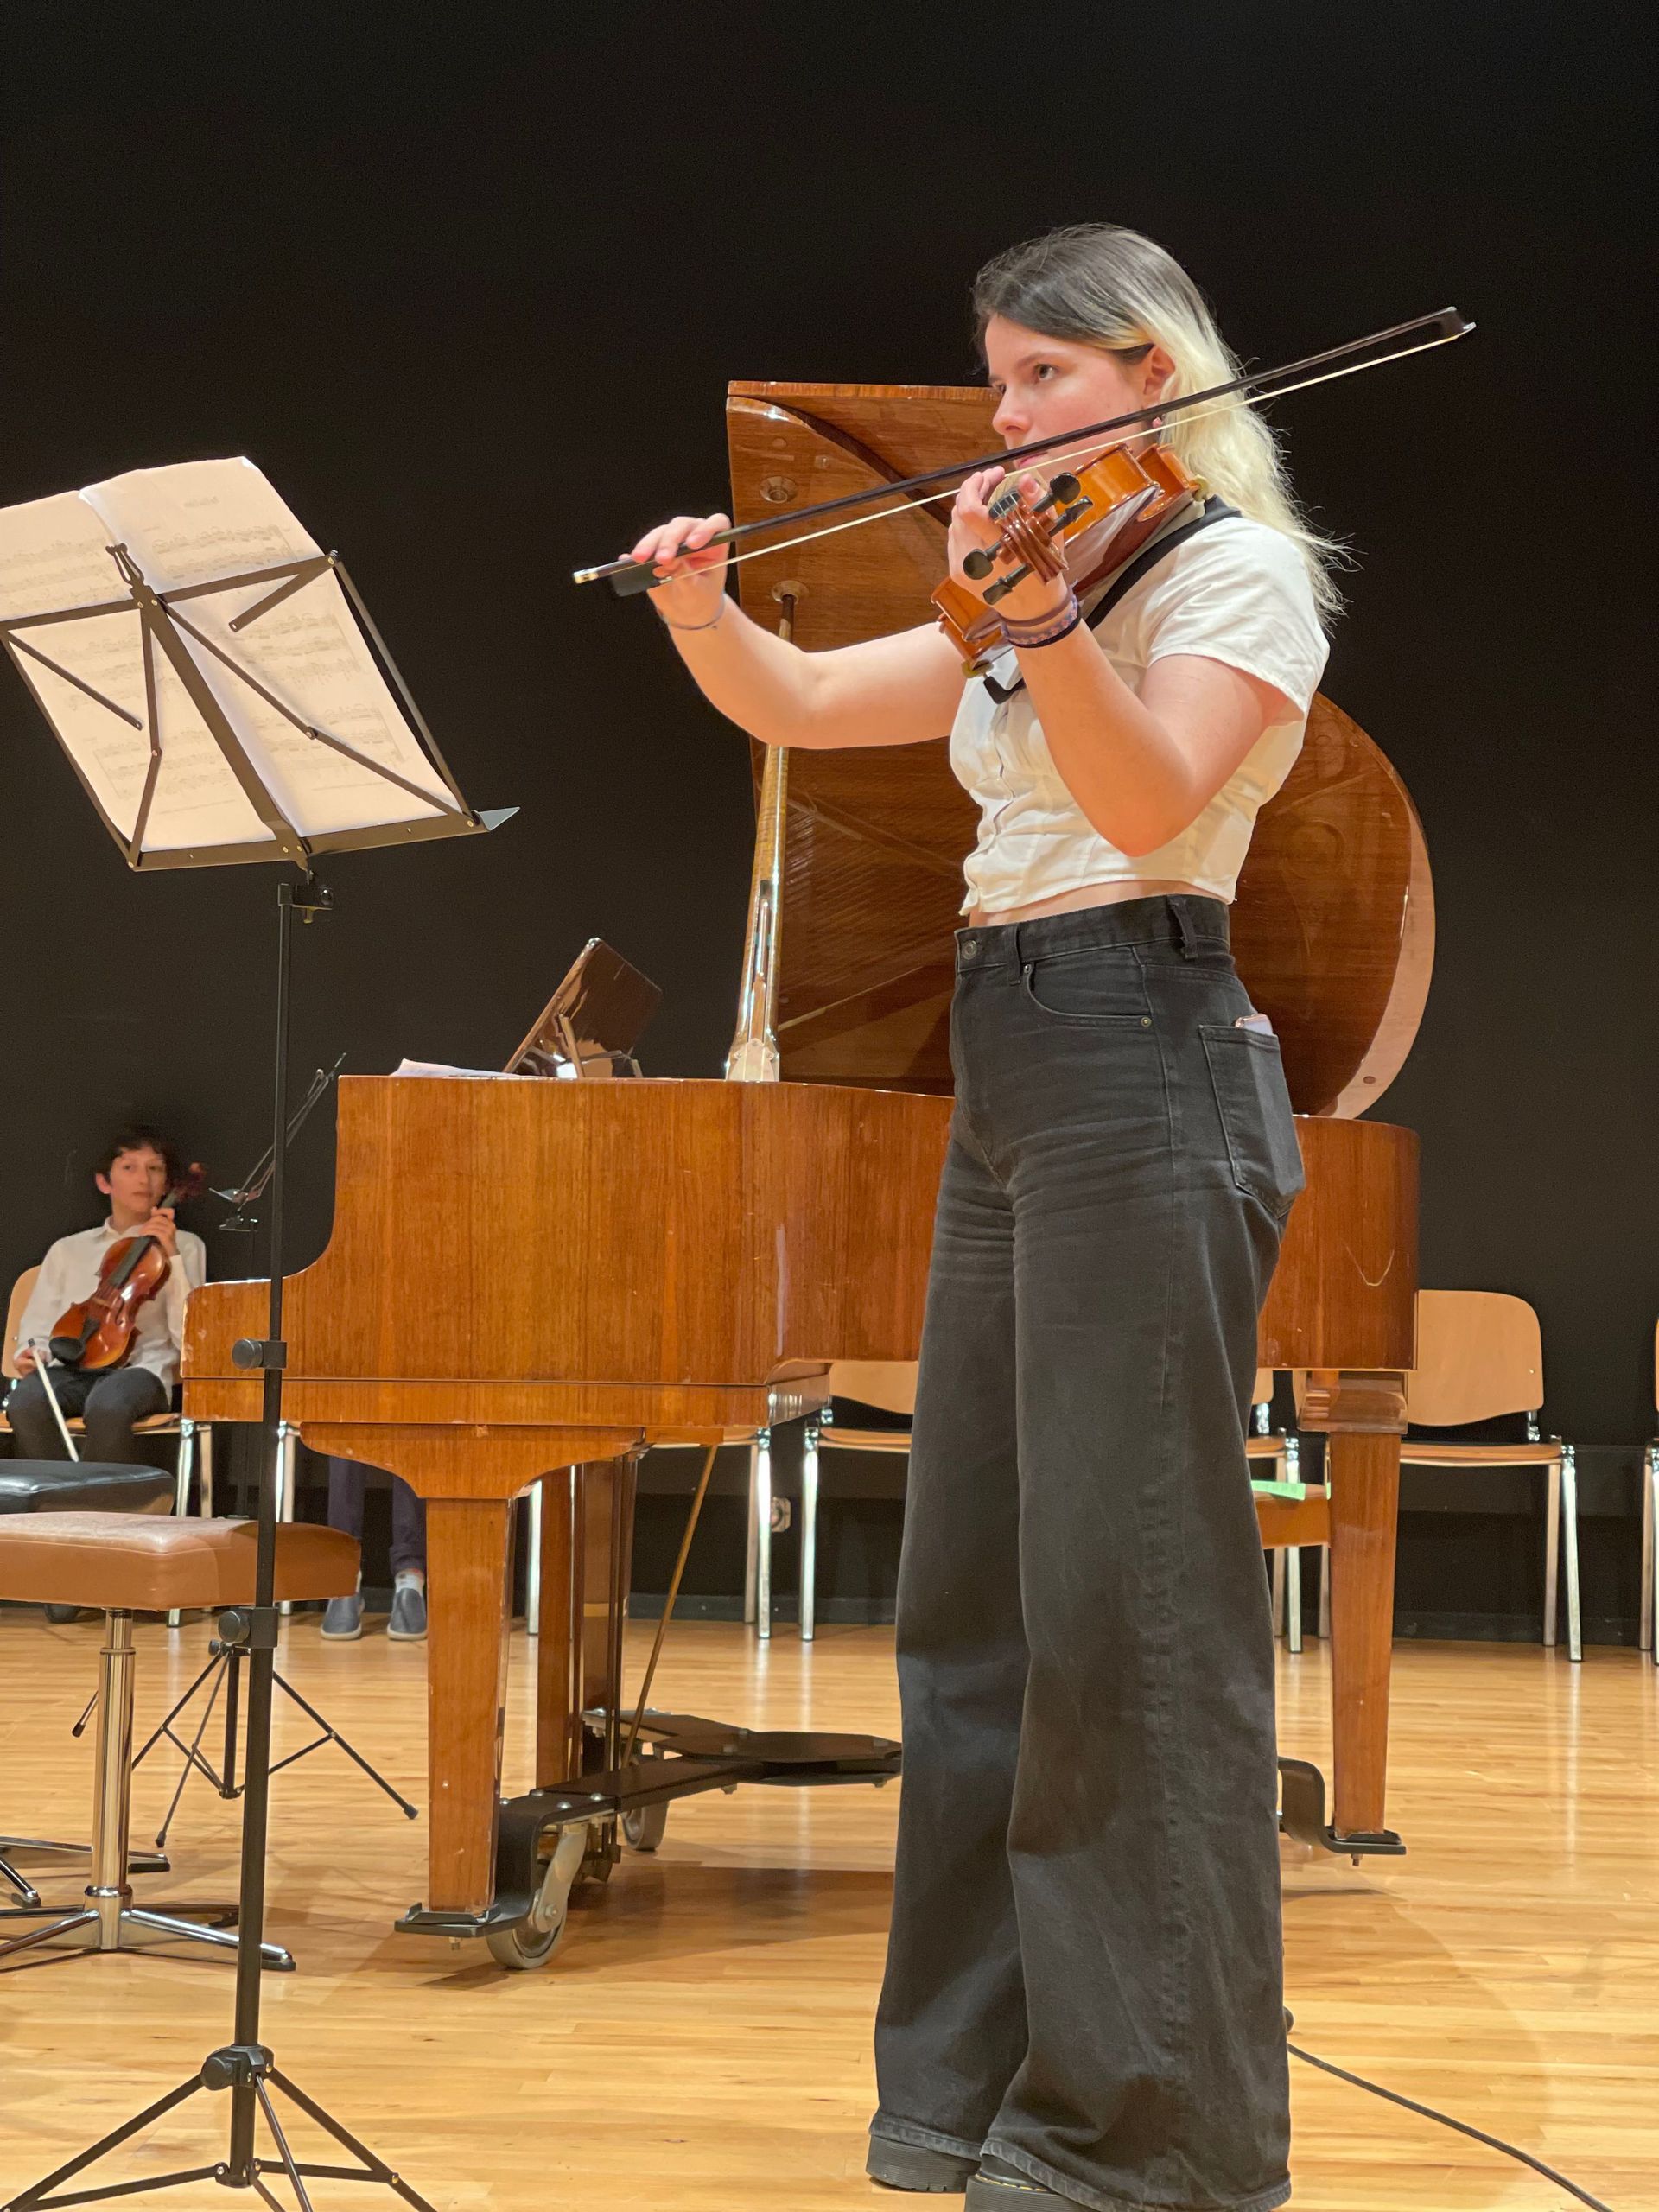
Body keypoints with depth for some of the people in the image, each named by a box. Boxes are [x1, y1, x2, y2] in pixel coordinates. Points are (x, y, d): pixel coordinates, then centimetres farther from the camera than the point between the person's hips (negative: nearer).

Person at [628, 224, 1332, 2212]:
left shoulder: (1236, 566, -2)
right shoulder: (1033, 591, 22)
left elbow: (1148, 799, -19)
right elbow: (796, 705, 20)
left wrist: (1036, 609, -31)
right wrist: (697, 606, 2)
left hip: (1141, 1067, -9)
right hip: (1008, 1081, 9)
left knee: (1126, 1592, -10)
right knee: (976, 1586, 9)